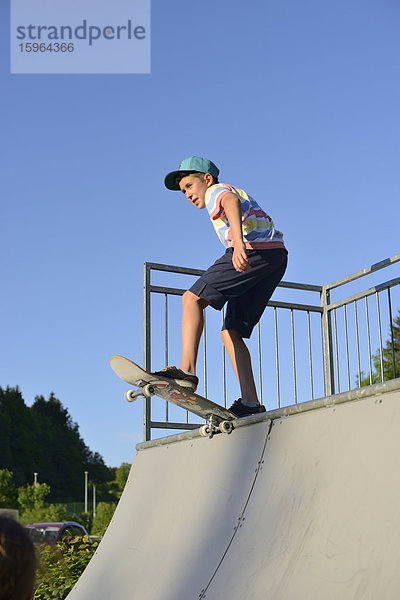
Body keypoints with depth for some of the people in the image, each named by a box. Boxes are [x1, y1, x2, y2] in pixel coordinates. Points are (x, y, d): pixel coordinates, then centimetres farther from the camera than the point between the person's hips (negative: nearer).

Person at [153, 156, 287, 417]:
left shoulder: (217, 190, 9)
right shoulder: (233, 193, 38)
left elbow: (232, 202, -17)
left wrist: (238, 243, -35)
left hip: (255, 248, -9)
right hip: (276, 258, 9)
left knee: (192, 299, -11)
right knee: (231, 333, 5)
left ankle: (187, 370, -28)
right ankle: (250, 402, -5)